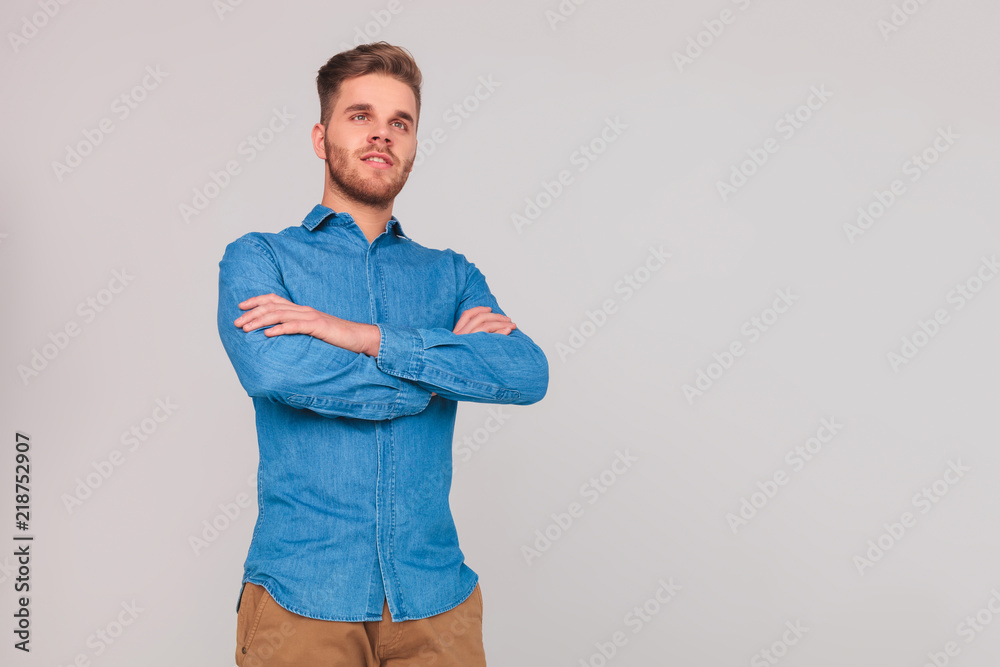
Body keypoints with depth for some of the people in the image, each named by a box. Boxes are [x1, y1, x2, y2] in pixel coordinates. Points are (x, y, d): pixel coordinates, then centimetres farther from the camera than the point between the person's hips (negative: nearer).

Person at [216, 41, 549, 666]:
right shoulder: (259, 259, 2)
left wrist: (364, 336, -17)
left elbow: (528, 374, -9)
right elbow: (273, 371, -18)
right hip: (302, 598, -2)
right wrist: (451, 363, -10)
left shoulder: (452, 276, 10)